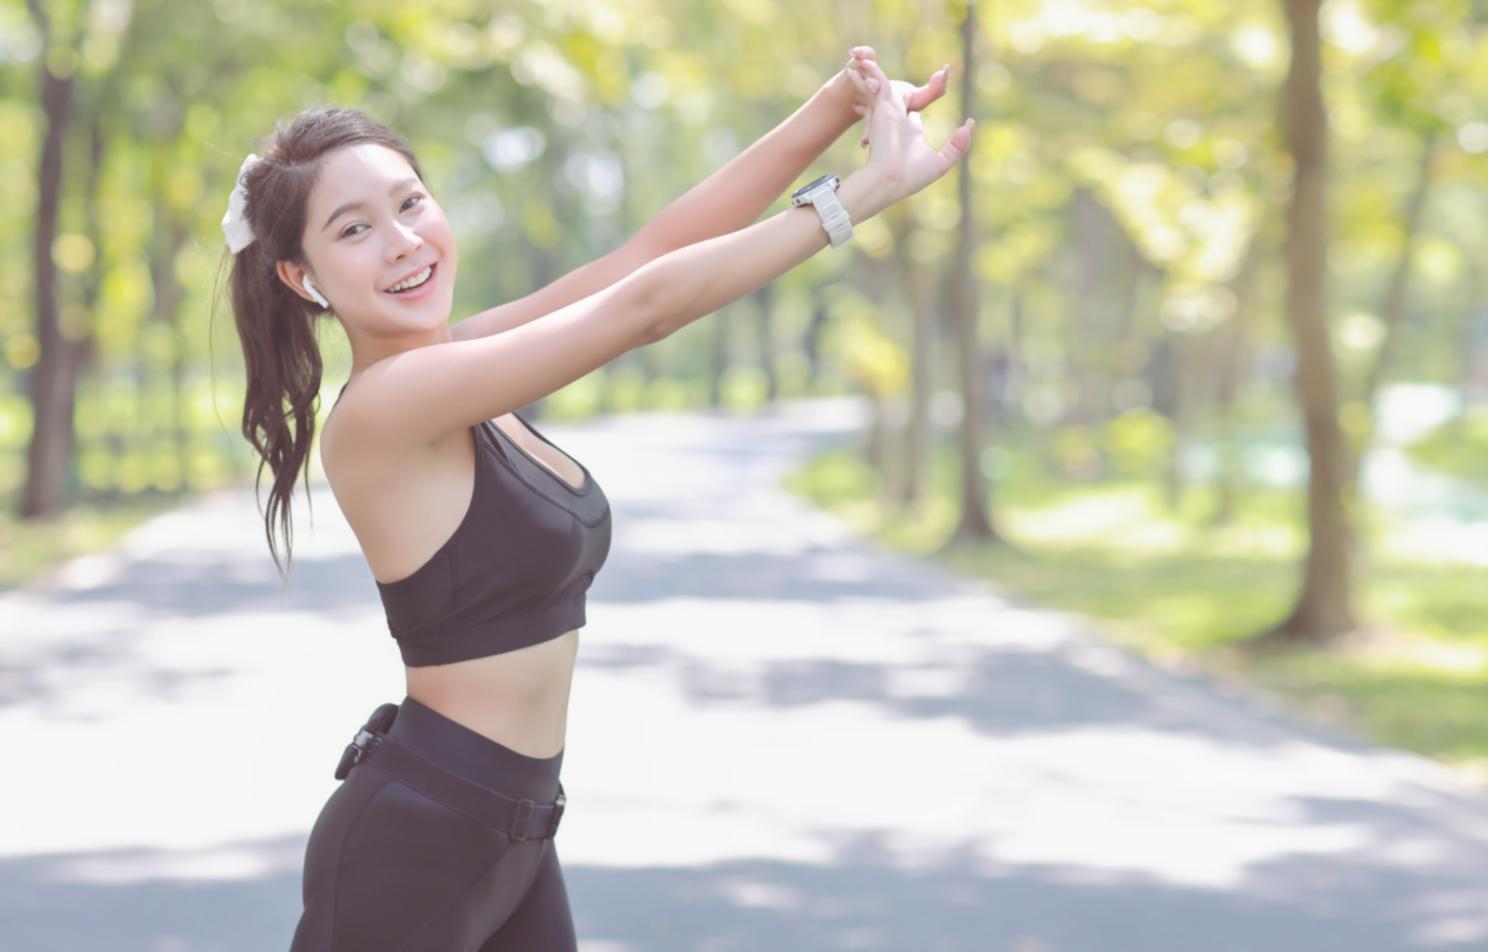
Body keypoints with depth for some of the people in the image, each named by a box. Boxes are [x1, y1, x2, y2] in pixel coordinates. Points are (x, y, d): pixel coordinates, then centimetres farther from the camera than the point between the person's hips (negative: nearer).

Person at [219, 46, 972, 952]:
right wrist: (867, 189, -18)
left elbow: (661, 243, 0)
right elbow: (643, 307, -22)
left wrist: (839, 105, -9)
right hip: (411, 843, -8)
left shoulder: (461, 362, 5)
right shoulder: (383, 406, -19)